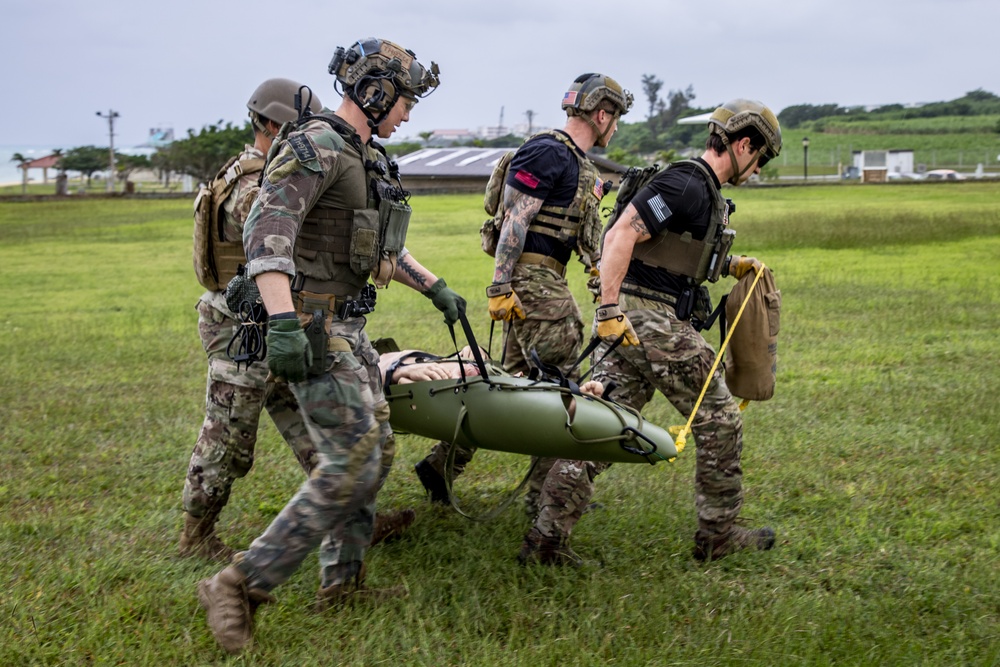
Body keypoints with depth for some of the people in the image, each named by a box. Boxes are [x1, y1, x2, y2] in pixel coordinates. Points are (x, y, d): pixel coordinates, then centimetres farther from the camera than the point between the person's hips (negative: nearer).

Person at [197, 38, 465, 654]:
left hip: (350, 325, 10)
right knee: (351, 464, -14)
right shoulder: (315, 147, -15)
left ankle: (342, 581, 25)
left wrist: (436, 287, 30)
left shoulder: (367, 158, 16)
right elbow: (267, 229, -28)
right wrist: (283, 321, -37)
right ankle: (242, 586, -9)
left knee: (378, 449, 14)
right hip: (313, 327, -10)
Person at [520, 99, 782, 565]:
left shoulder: (704, 193, 19)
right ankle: (717, 533, 15)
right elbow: (620, 235, -22)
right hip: (651, 321, -10)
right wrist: (609, 308, -27)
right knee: (719, 420, 4)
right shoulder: (687, 186, -13)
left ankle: (547, 536, 2)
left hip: (626, 326, 10)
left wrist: (730, 265, 22)